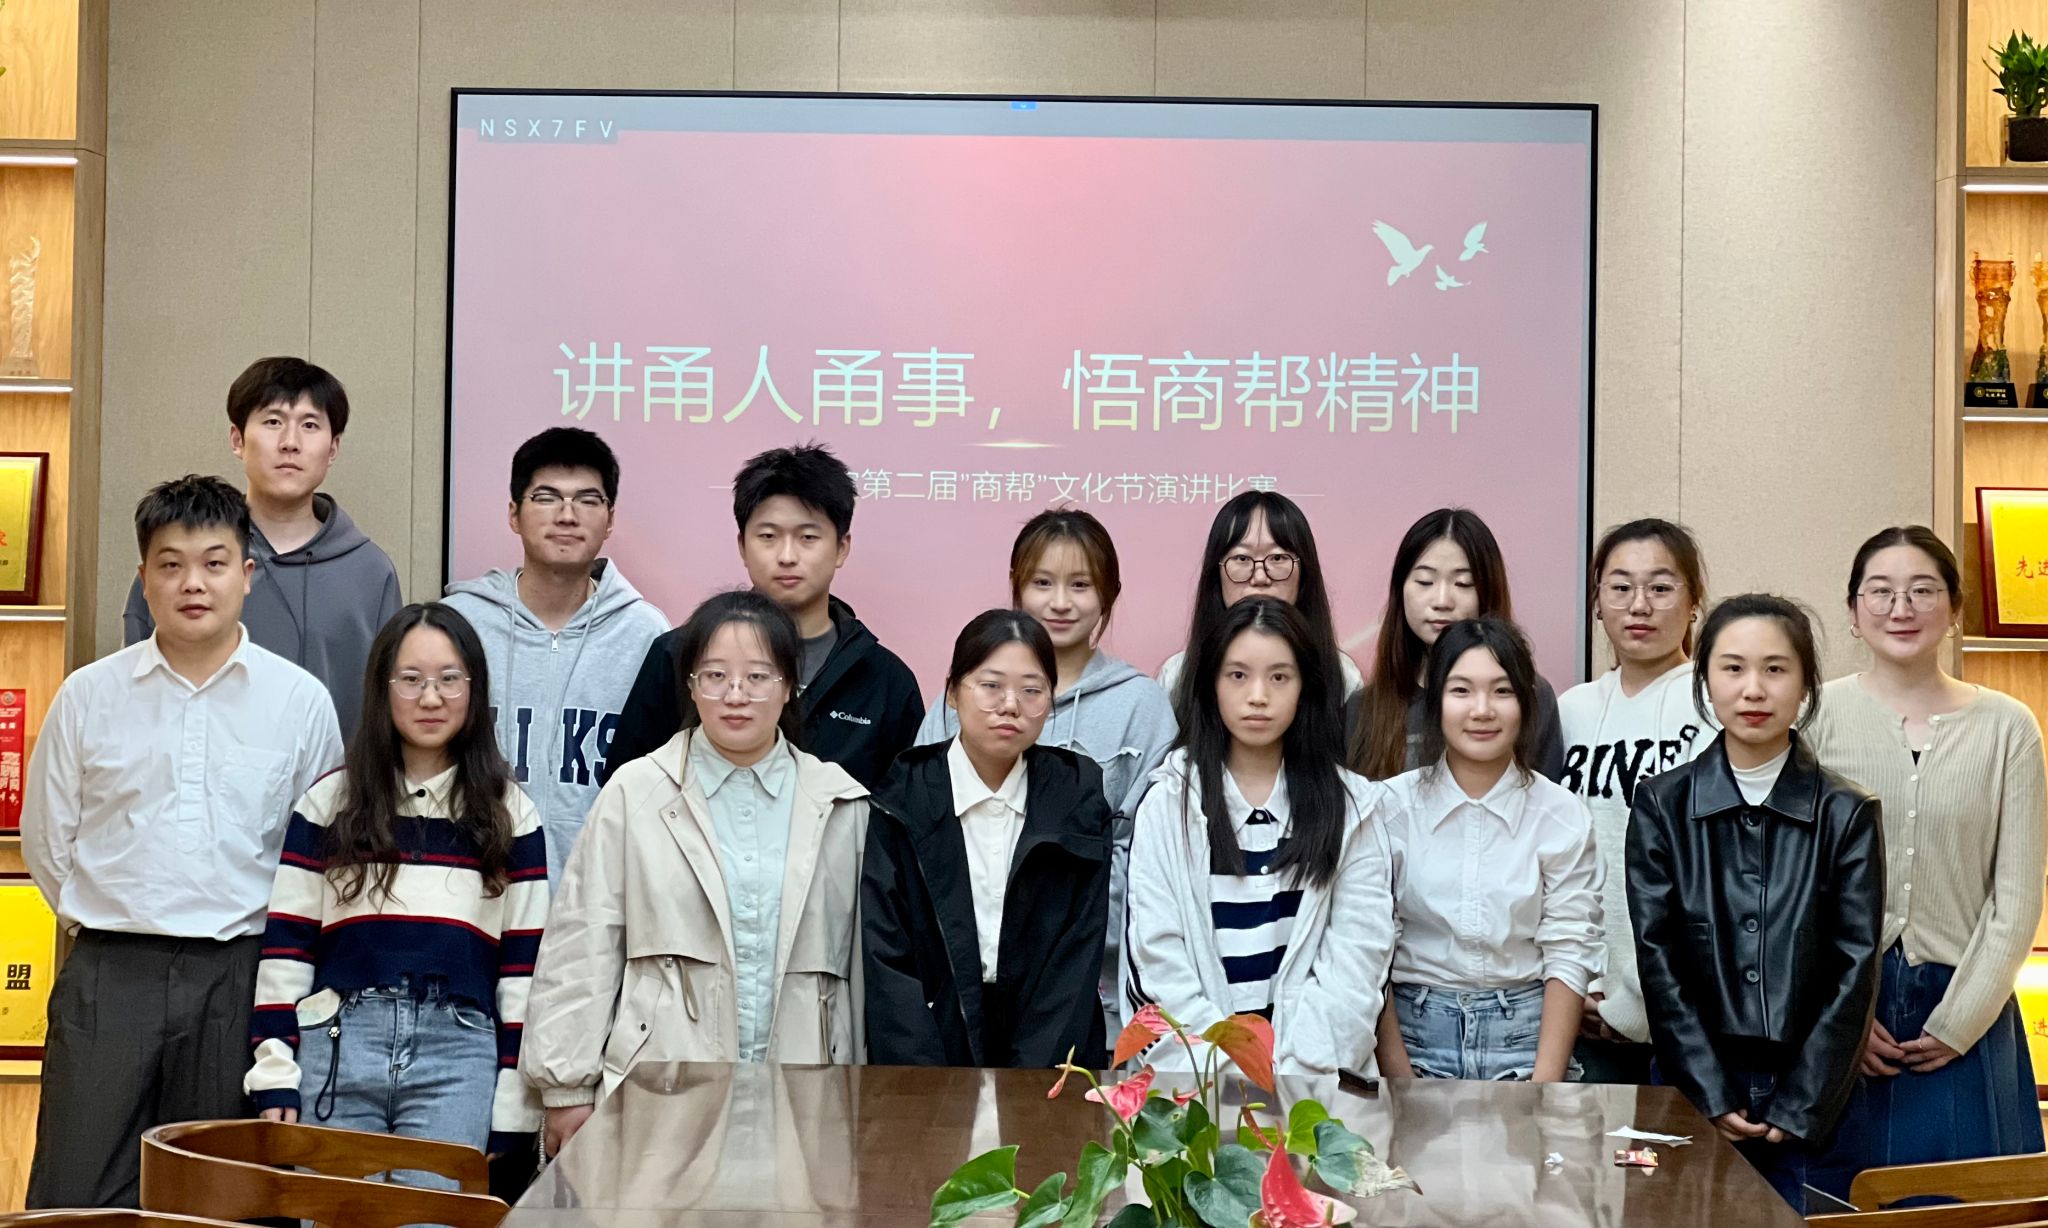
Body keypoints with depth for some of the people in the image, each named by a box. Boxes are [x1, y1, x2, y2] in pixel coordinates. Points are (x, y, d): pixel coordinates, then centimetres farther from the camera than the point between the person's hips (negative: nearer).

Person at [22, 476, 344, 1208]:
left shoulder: (301, 700, 2)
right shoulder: (89, 696, 4)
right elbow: (45, 839, 11)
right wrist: (108, 925, 10)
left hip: (238, 979, 0)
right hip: (110, 977, 0)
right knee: (76, 1201, 0)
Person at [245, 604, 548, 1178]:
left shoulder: (509, 814, 7)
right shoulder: (328, 802, 8)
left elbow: (526, 964, 6)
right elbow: (285, 947, 7)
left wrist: (511, 1108, 2)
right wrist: (275, 1076, -1)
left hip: (458, 1053, -1)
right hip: (337, 1045, 1)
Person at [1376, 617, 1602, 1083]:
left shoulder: (1562, 815, 1)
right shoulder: (1392, 805, -1)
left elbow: (1569, 955, -2)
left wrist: (1545, 1085, -11)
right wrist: (1399, 1080, -11)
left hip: (1526, 1036, 1)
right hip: (1415, 1029, 0)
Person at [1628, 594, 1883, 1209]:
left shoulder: (1847, 813, 0)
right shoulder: (1662, 805, 1)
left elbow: (1855, 968, -3)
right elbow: (1657, 957, -3)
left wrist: (1800, 1107, -9)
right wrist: (1712, 1094, -10)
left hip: (1808, 1096, 0)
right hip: (1693, 1092, 0)